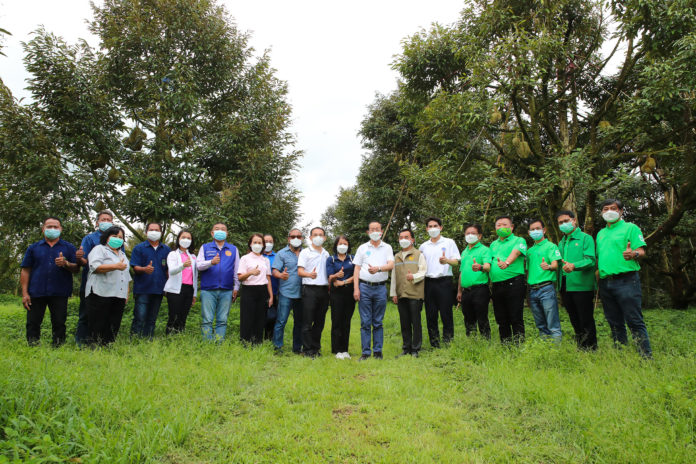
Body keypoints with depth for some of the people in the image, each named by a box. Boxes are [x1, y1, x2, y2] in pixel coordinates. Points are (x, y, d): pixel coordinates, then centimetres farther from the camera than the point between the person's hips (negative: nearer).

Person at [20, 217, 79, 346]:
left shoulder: (69, 247, 10)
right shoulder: (33, 247, 12)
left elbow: (76, 269, 4)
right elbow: (25, 271, 8)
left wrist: (65, 263, -17)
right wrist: (24, 293, -1)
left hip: (60, 293, -1)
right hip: (36, 292, 1)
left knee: (59, 324, 2)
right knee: (33, 323, 4)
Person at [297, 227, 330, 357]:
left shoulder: (326, 254, 18)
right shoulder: (305, 252, 2)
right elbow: (300, 271, -9)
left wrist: (330, 286, 11)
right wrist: (309, 274, -30)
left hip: (324, 290, 5)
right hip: (310, 289, -5)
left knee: (320, 321, 8)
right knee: (307, 321, -4)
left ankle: (316, 348, 17)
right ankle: (307, 349, 2)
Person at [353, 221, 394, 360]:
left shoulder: (387, 247, 9)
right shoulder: (362, 248, 10)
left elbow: (391, 265, -5)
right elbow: (357, 269, 7)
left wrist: (378, 268, -25)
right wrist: (356, 288, -2)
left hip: (380, 288, 0)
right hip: (364, 287, 0)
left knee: (378, 322, 6)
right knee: (365, 322, 1)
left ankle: (378, 351, 13)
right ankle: (366, 352, 7)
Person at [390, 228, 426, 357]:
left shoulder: (419, 254, 6)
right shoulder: (396, 257, 21)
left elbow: (423, 271, -4)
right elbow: (393, 275, 19)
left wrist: (414, 276, -24)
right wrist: (393, 293, 12)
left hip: (415, 294, -5)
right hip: (401, 294, 5)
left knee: (416, 322, -3)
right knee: (404, 323, 8)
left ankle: (415, 349, 5)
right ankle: (406, 348, 16)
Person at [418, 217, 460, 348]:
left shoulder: (449, 242, 8)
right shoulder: (423, 246, 17)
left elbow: (456, 261, 0)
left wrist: (446, 260, -21)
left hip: (444, 281, -3)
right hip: (428, 282, 3)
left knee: (446, 313, -5)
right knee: (430, 315, 4)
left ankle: (448, 341, 3)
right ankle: (434, 345, 11)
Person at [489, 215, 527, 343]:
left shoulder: (519, 240, 2)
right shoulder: (493, 244, 20)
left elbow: (515, 252, -19)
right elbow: (489, 262, 17)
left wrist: (506, 263, -39)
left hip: (513, 284, -6)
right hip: (496, 286, 6)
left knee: (516, 318, -6)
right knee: (501, 320, 10)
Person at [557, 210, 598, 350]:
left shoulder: (585, 238, -2)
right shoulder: (561, 243, 18)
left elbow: (590, 260, -15)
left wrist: (574, 266, -30)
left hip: (582, 286, -7)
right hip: (565, 287, 7)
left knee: (586, 321, -2)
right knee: (575, 321, 14)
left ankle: (591, 350, 7)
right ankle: (580, 348, 24)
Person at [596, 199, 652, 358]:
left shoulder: (630, 228, 4)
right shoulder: (600, 233, 21)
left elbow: (641, 251, -7)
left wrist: (633, 254, -29)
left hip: (626, 280, -6)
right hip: (605, 283, 6)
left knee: (635, 321, -8)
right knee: (615, 323, 10)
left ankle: (647, 356, -4)